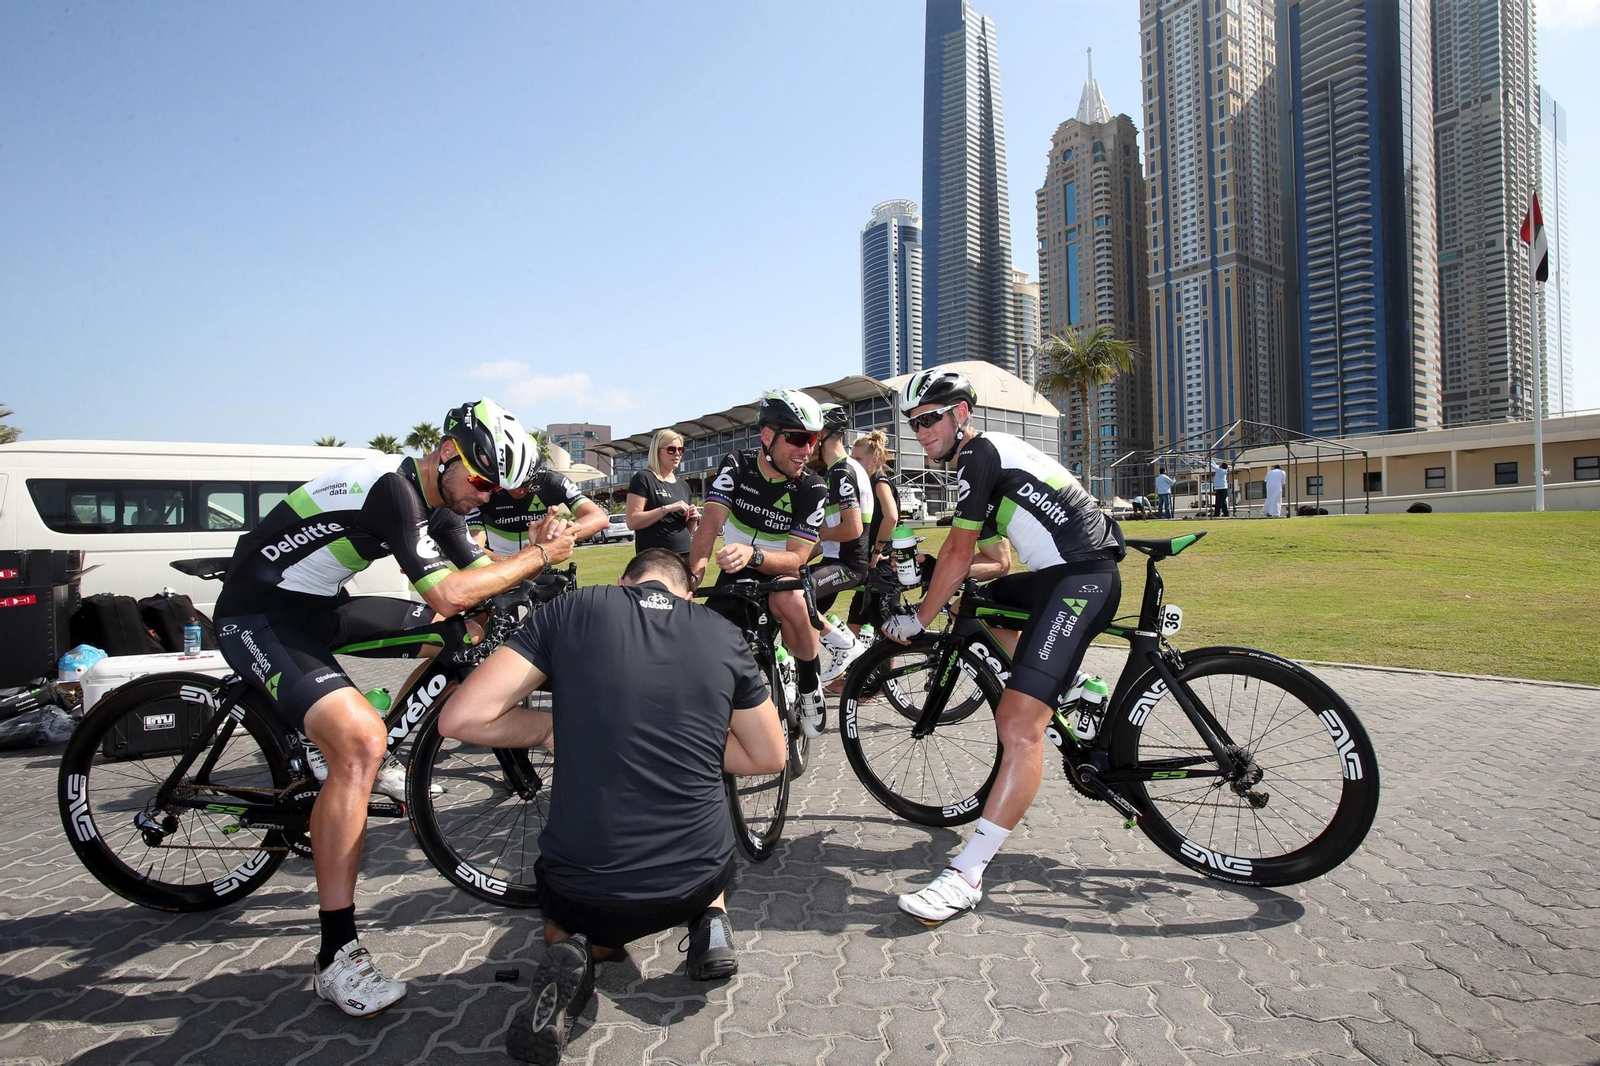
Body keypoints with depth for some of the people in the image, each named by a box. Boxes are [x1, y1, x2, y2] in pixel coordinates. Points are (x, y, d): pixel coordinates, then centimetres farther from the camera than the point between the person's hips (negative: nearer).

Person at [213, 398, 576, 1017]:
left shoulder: (437, 500, 4)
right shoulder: (392, 487, -26)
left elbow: (477, 573, 5)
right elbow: (446, 594, -32)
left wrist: (536, 551, -14)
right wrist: (539, 556, -23)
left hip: (319, 607, 10)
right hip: (260, 617, -9)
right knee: (360, 744, -29)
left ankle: (383, 759, 25)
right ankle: (337, 958, -20)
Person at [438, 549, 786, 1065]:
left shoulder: (571, 609, -3)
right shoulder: (722, 633, 1)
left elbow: (462, 718, -9)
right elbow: (769, 757, 10)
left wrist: (552, 725, 8)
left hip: (585, 886, -1)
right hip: (698, 877, 2)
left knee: (563, 928, 36)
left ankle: (573, 957, 2)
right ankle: (711, 922, 10)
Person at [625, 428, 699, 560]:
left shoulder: (683, 485, 17)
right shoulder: (643, 479, -3)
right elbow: (632, 521, -13)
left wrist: (693, 519, 1)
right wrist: (668, 508, -19)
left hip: (685, 556, 7)